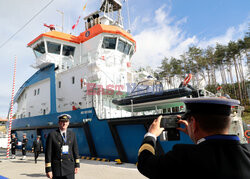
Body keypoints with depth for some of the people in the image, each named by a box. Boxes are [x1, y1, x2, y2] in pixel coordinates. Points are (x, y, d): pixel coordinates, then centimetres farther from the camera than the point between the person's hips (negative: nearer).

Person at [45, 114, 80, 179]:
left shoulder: (72, 134, 3)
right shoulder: (52, 135, -7)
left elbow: (75, 150, 7)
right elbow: (48, 153, -7)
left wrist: (77, 165, 5)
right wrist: (48, 169, -9)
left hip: (70, 168, 2)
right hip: (57, 168, -2)